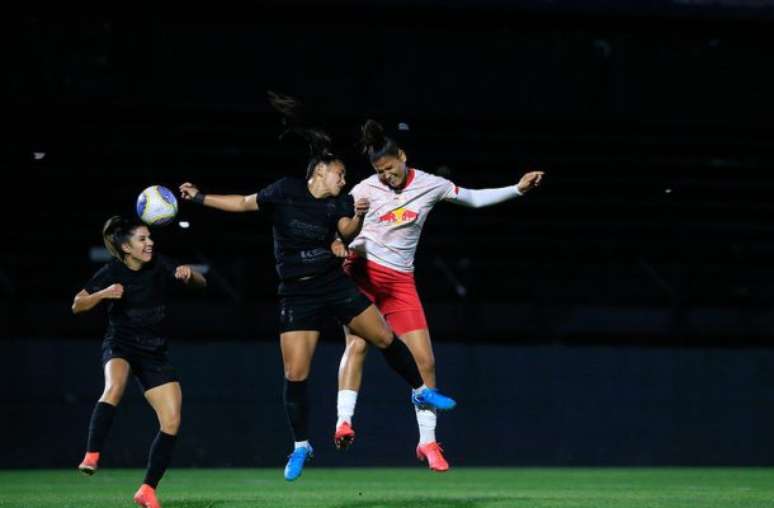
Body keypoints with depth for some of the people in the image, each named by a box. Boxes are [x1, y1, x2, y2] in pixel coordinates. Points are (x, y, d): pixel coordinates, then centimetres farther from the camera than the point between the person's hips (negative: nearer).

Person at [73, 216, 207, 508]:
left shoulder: (160, 266, -2)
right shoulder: (112, 273, -10)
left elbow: (201, 283, 5)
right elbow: (77, 306, -8)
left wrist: (189, 274, -18)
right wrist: (103, 295, -27)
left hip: (154, 352, 4)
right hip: (120, 347, -4)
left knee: (172, 422, -7)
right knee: (114, 386, -39)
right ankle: (91, 457, -42)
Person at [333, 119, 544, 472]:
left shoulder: (429, 185, 4)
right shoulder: (365, 190, -1)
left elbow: (475, 199, 16)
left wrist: (518, 189, 10)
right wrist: (337, 245, -16)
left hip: (400, 281, 2)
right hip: (362, 272, -2)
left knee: (425, 360, -3)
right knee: (357, 344, -22)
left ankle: (427, 442, 7)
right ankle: (344, 422, -25)